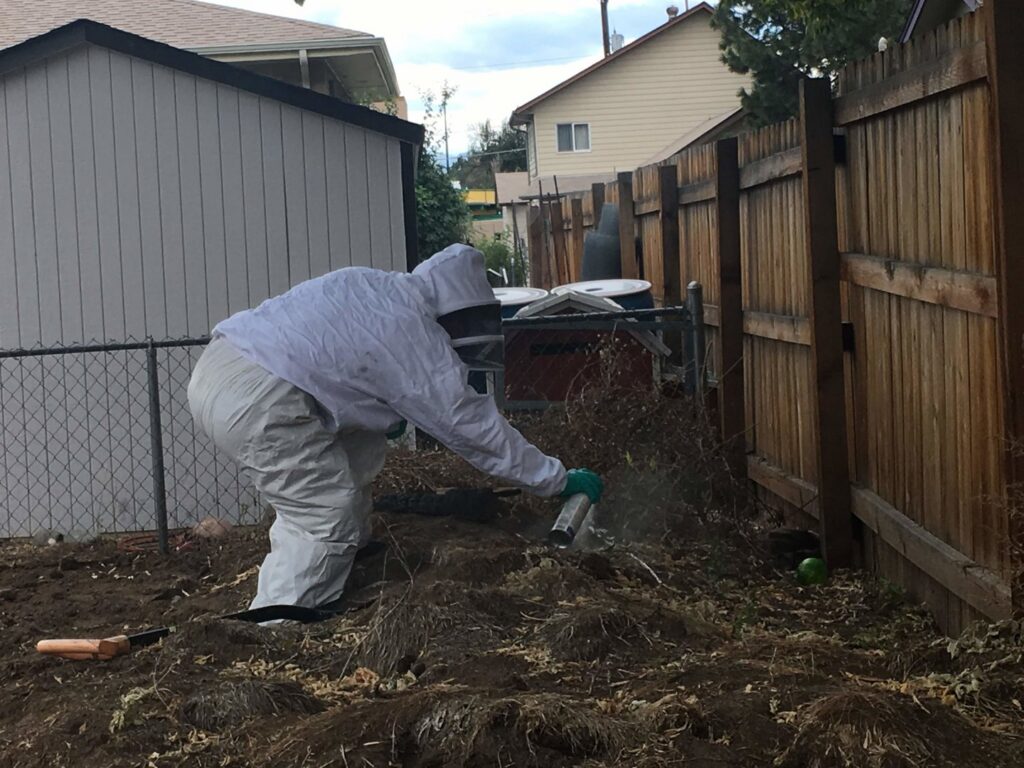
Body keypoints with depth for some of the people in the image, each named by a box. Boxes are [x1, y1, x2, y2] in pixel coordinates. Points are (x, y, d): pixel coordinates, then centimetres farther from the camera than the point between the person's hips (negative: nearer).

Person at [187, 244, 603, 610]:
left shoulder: (381, 287, 16)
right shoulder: (420, 347, -7)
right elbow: (477, 430, -1)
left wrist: (385, 413, 27)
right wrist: (559, 479, 7)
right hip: (255, 400, -10)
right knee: (327, 519, -3)